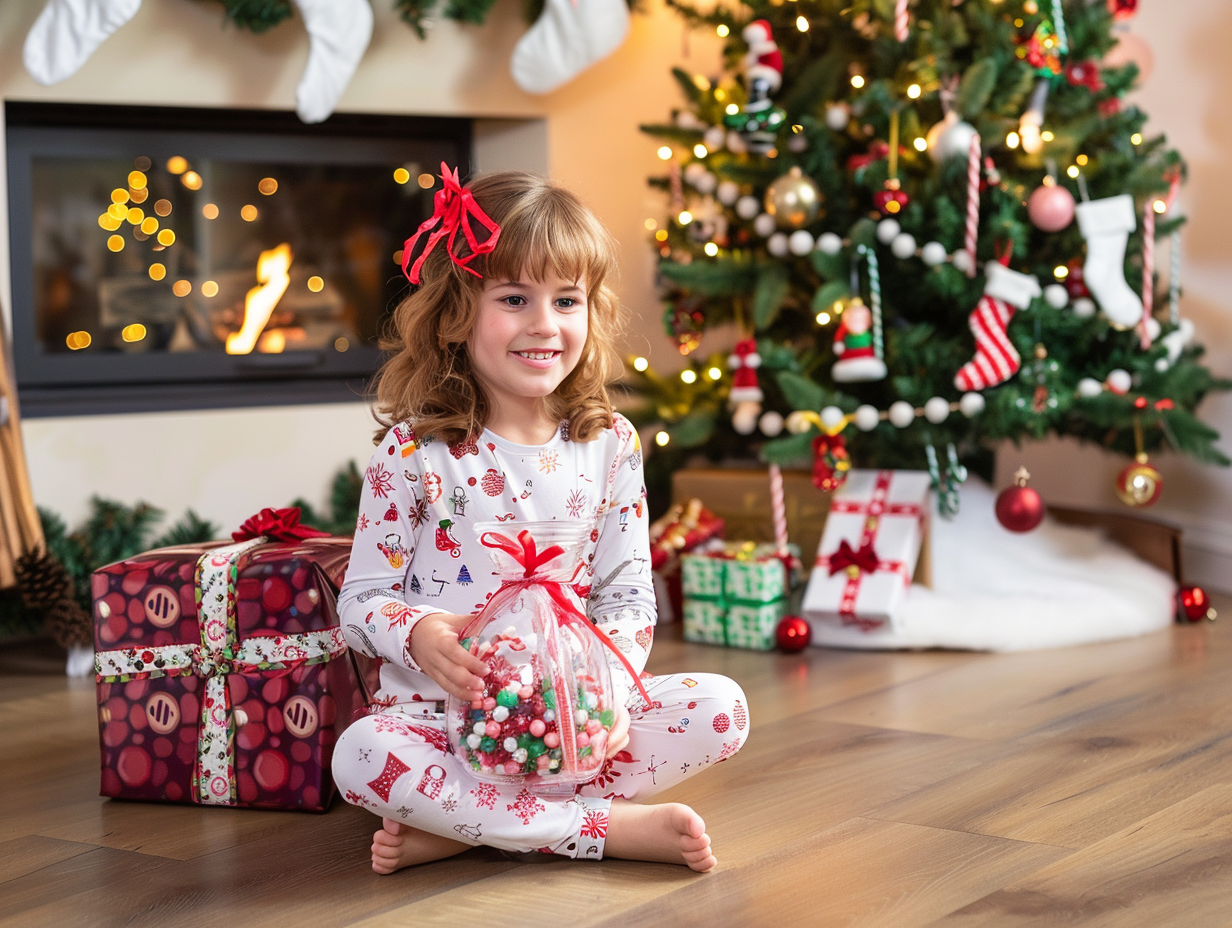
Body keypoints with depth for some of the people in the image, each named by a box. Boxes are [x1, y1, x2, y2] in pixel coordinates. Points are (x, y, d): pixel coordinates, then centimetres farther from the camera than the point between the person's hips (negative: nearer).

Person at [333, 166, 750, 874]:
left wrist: (611, 692, -17)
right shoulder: (414, 452, -5)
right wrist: (419, 634, -27)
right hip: (445, 711, -3)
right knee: (362, 755, -34)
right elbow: (362, 598, -3)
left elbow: (629, 598, 4)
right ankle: (610, 826, -26)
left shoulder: (610, 446, 3)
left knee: (722, 710, -19)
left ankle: (461, 826, -22)